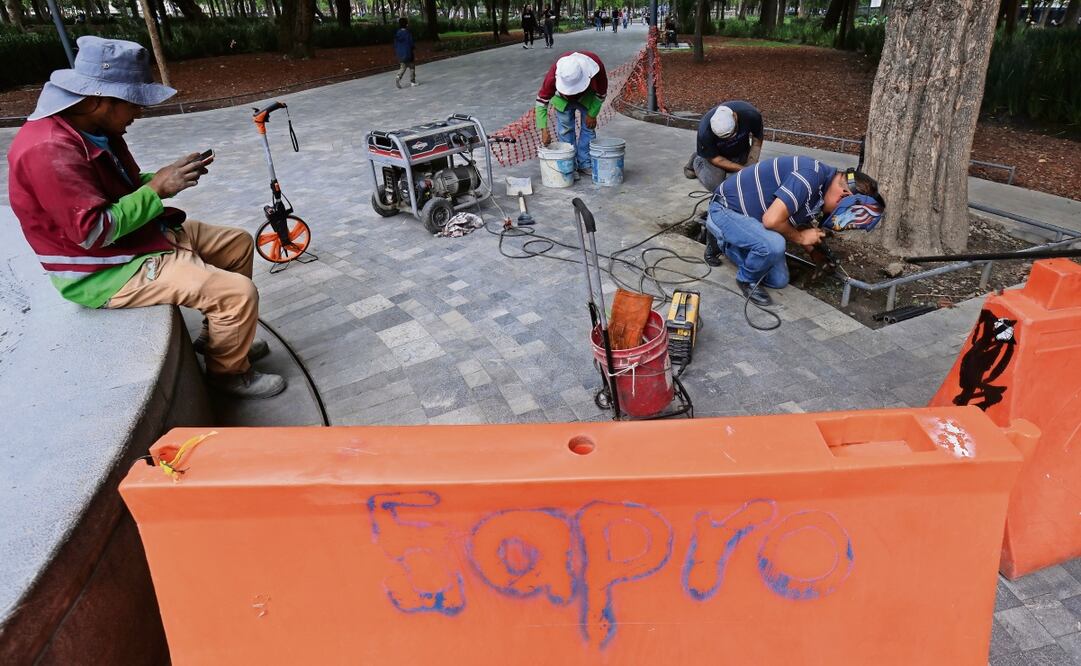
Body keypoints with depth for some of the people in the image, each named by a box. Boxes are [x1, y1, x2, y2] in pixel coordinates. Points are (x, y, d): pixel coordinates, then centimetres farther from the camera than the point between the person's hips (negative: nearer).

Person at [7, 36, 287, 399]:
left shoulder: (94, 128, 5)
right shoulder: (48, 150, -26)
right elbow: (93, 233, -27)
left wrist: (167, 175, -3)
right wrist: (157, 190, -21)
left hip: (146, 234, 11)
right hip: (109, 271, -10)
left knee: (239, 243, 16)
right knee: (238, 292, -21)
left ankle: (218, 337, 25)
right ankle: (228, 372, 5)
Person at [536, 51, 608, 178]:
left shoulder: (596, 68, -41)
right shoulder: (554, 73, -41)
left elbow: (601, 94, -19)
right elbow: (541, 99, -32)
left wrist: (592, 114, -14)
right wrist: (544, 130, -37)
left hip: (587, 97, 1)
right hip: (564, 98, 0)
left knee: (589, 127, -1)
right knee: (565, 130, -4)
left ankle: (585, 164, 10)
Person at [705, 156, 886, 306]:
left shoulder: (820, 191, 1)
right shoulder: (811, 177, -29)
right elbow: (772, 220, -33)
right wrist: (800, 237, -15)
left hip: (749, 216, 9)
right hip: (725, 210, -9)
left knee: (779, 280, 7)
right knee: (774, 244, -34)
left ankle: (731, 246, 27)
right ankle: (747, 279, -3)